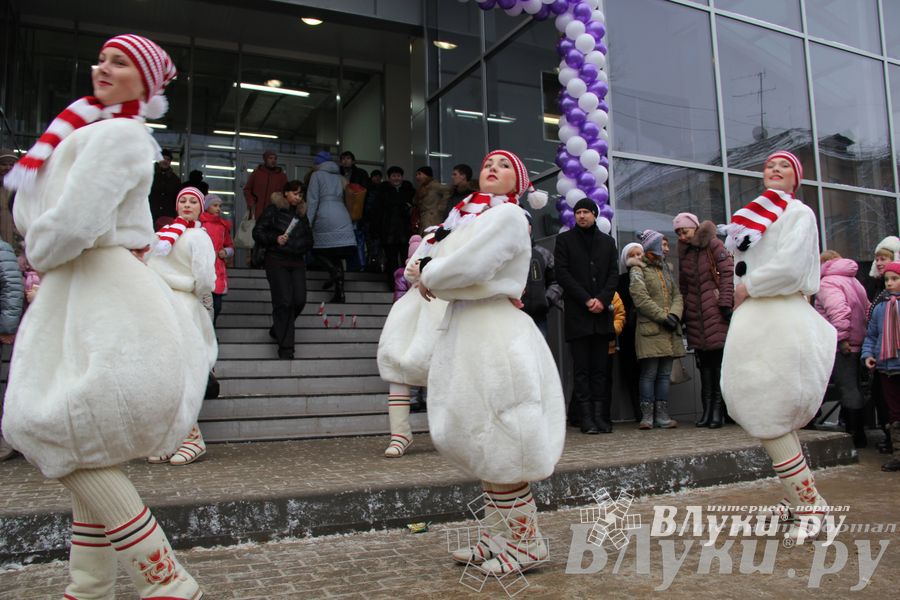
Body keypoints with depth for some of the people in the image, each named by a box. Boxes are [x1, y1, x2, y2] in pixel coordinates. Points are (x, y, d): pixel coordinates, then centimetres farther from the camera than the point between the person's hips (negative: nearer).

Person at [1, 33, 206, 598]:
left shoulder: (118, 133, -10)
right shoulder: (82, 133, 20)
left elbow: (70, 226, -20)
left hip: (103, 301, -10)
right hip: (78, 295, 10)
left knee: (80, 451, -10)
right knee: (85, 456, 12)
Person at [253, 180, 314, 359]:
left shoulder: (301, 214, 17)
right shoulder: (273, 210, 2)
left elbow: (309, 240, 20)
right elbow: (257, 232, -1)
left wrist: (299, 246, 0)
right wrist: (275, 239, -16)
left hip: (297, 262, 5)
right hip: (276, 261, -5)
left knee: (299, 300, -4)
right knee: (284, 302, -10)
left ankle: (277, 331, 23)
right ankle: (285, 348, -4)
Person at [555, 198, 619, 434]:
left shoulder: (607, 242, 17)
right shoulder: (565, 239, 8)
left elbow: (614, 273, 10)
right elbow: (562, 273, -1)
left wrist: (602, 299, -7)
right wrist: (586, 299, -10)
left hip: (601, 312, 3)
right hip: (577, 314, -3)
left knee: (600, 368, 3)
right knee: (582, 369, -3)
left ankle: (600, 416, 5)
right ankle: (586, 418, -2)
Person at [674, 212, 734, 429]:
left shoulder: (713, 245, -1)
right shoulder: (684, 252, 16)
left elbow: (728, 272, -8)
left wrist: (725, 303, -14)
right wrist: (683, 312, 14)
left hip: (715, 312, -6)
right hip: (696, 315, 6)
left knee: (718, 359, -5)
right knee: (703, 361, 6)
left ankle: (718, 409, -1)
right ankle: (707, 409, 10)